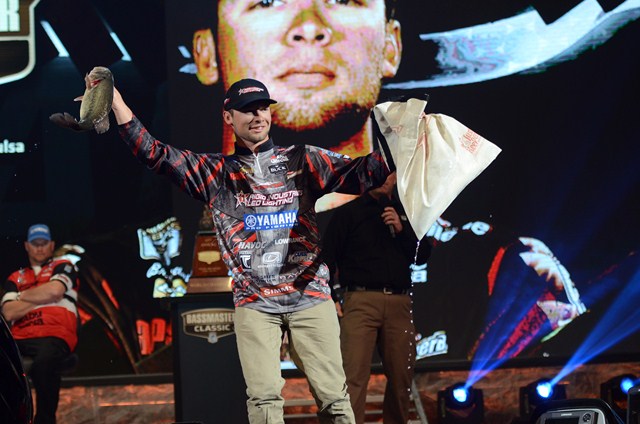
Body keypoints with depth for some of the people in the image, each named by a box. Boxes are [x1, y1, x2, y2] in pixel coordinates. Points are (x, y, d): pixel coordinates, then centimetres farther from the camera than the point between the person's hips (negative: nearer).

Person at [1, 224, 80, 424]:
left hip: (55, 335, -3)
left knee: (43, 363, -41)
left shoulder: (63, 267, 18)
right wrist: (42, 297, 4)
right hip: (20, 338, 3)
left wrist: (23, 296, 10)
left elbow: (55, 289, -5)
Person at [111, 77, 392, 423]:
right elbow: (154, 154, 6)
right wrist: (113, 98, -2)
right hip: (254, 302, 1)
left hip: (310, 294, 0)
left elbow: (361, 173, -1)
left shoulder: (304, 160, 9)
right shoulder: (216, 172, 11)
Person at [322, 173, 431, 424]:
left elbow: (422, 255, 15)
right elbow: (327, 256, 4)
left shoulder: (403, 214, 21)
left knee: (402, 376, 3)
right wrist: (331, 298, -6)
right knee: (354, 375, -15)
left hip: (399, 303, 4)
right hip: (361, 300, -4)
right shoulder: (348, 213, 9)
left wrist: (401, 230, -1)